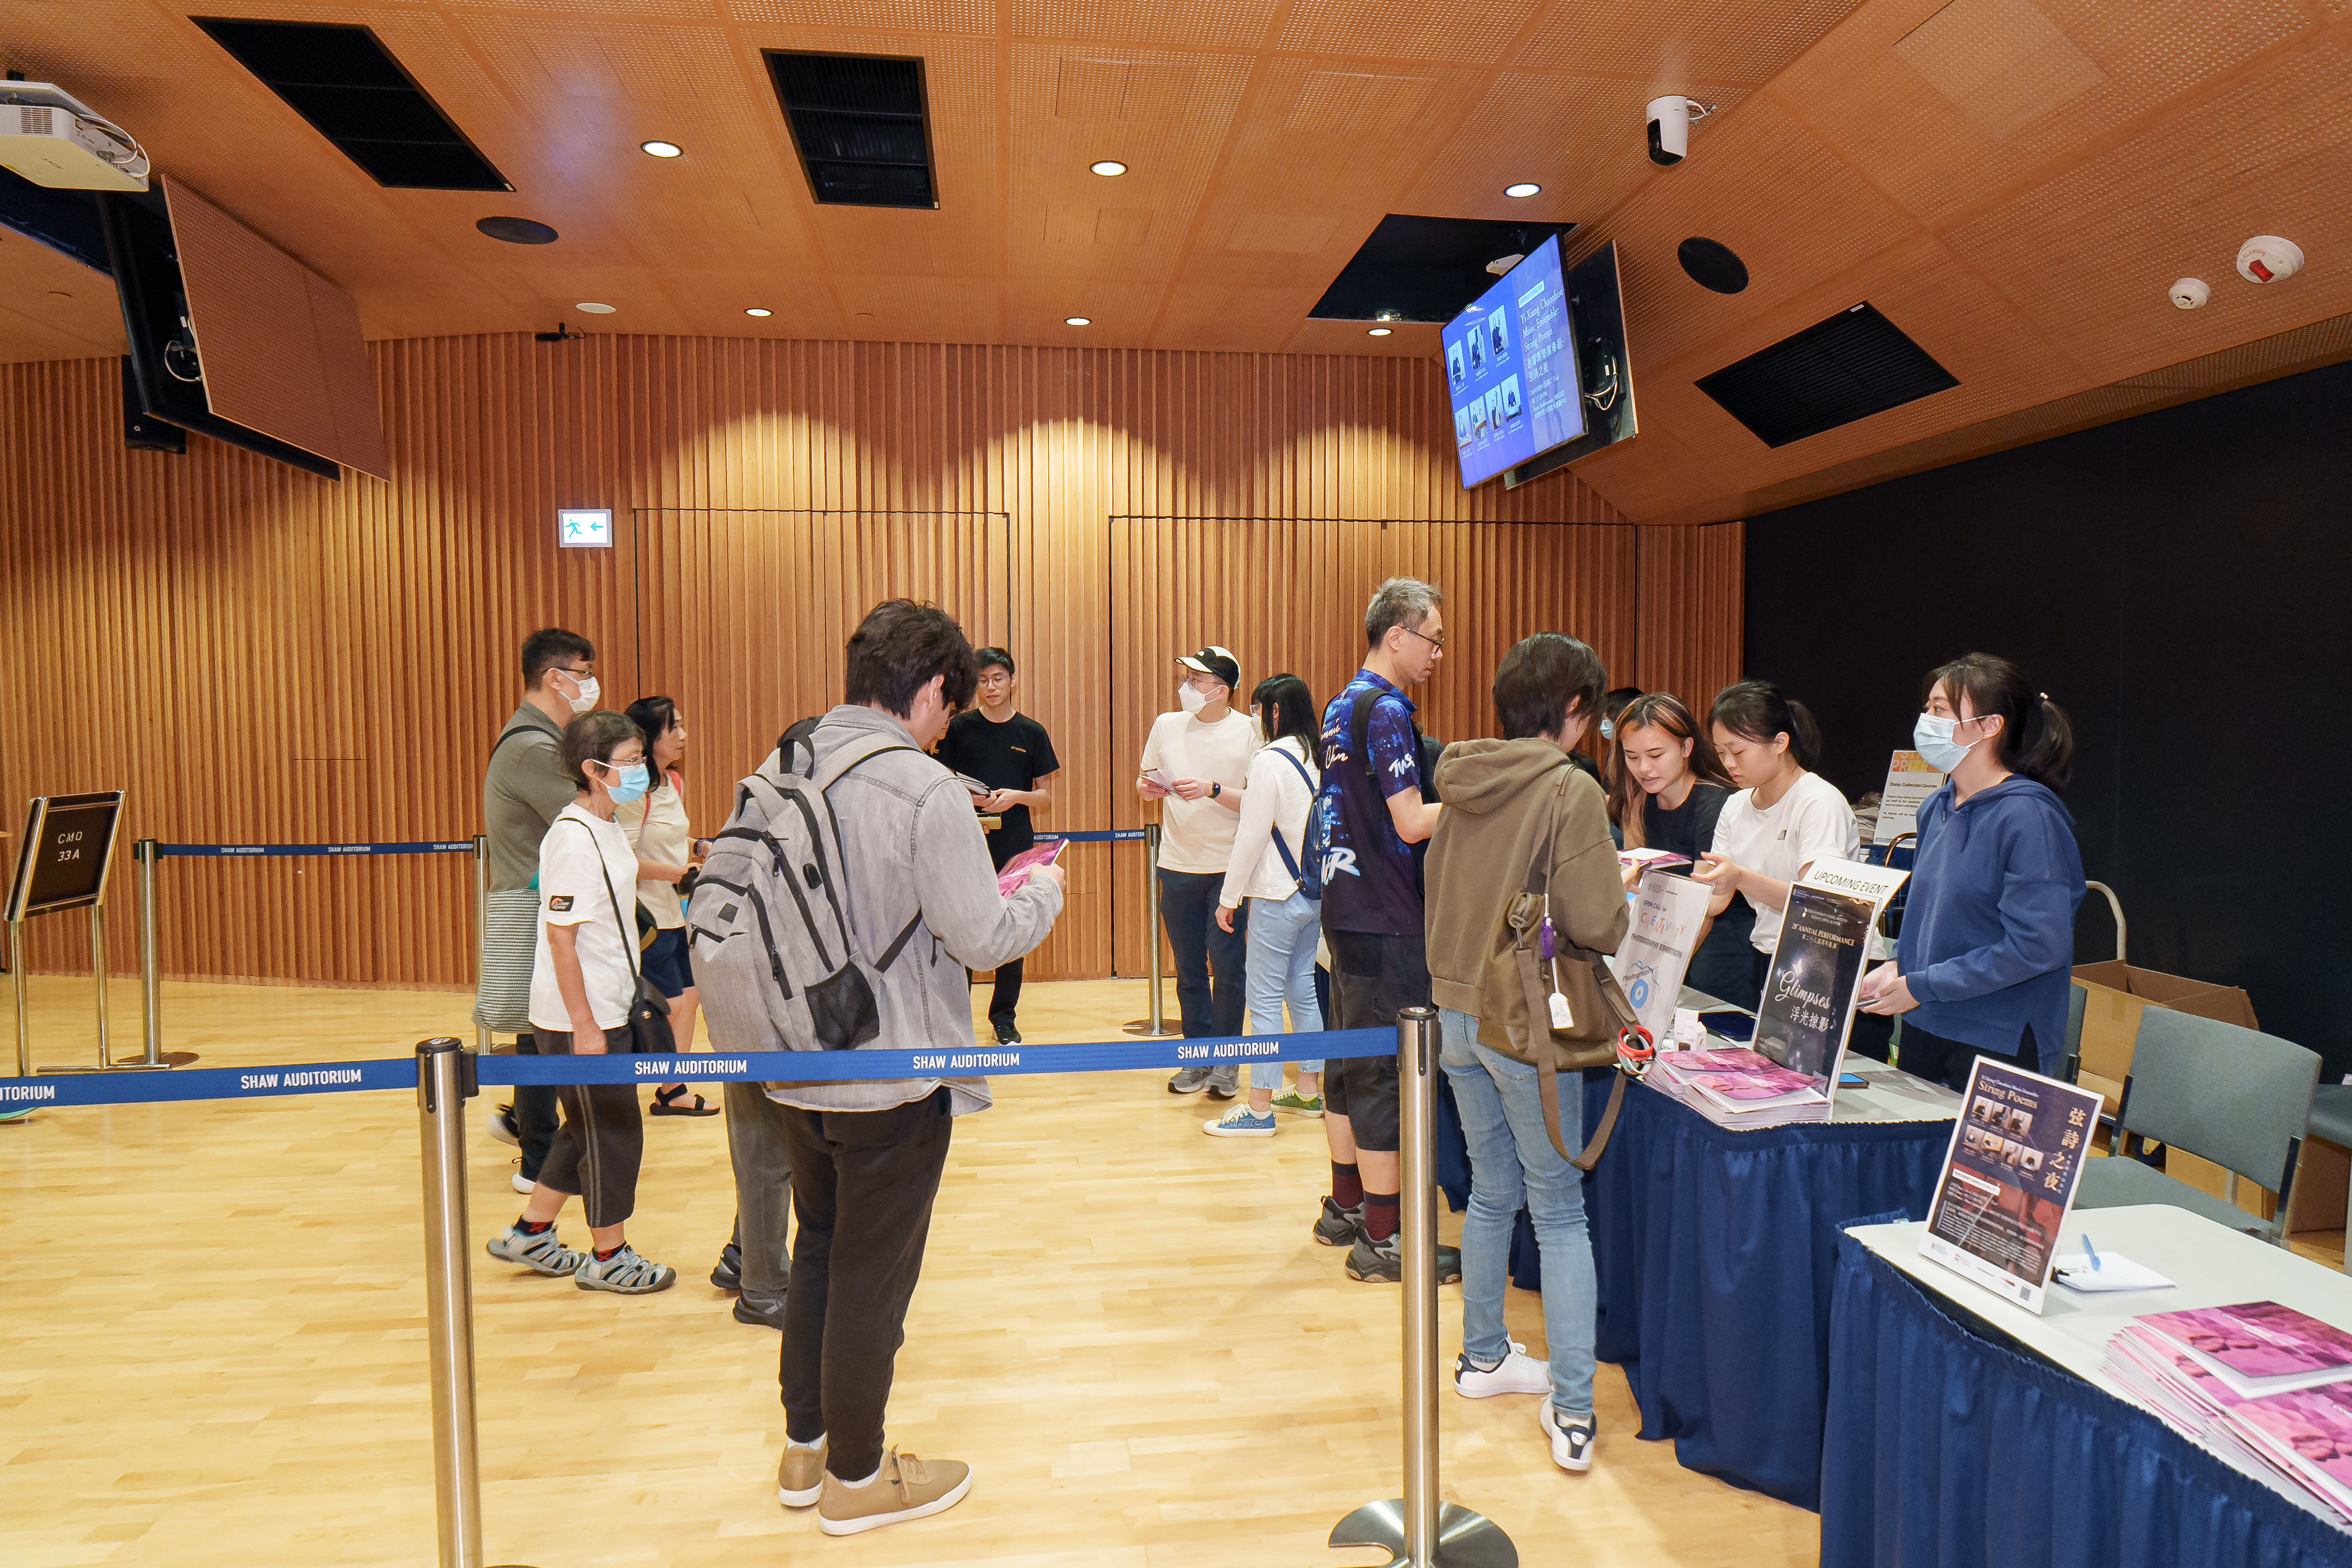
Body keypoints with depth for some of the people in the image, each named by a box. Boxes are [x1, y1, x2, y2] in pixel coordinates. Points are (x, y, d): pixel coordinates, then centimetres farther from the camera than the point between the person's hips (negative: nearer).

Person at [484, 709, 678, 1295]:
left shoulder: (607, 828, 8)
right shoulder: (574, 839, -21)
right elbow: (561, 937, -22)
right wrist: (583, 1025, -21)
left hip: (605, 1008, 9)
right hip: (579, 1016, -9)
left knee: (589, 1128, 20)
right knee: (613, 1134, 4)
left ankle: (530, 1235, 35)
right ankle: (608, 1258, 20)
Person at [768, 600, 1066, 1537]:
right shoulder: (926, 791, -21)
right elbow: (984, 940, -20)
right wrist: (1043, 891, 0)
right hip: (892, 1080, -7)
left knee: (818, 1256, 23)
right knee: (872, 1277, 10)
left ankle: (805, 1446, 39)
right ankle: (857, 1477, 28)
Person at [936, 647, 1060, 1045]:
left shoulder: (1032, 733, 5)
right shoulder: (959, 728, 3)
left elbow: (1046, 797, 7)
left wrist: (1016, 796, -12)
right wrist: (968, 797, -14)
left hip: (1016, 847, 1)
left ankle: (1005, 1017, 18)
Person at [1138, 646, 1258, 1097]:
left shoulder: (1249, 731, -5)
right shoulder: (1166, 726, 7)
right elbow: (1147, 782, 18)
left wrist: (1213, 790, -19)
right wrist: (1146, 788, -4)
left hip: (1229, 867, -3)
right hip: (1178, 866, 4)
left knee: (1228, 967, 0)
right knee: (1189, 970, 10)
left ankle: (1227, 1062, 14)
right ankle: (1197, 1057, 22)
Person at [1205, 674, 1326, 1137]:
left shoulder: (1271, 760, -15)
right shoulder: (1319, 756, 8)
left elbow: (1252, 835, -15)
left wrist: (1229, 897, -8)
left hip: (1278, 895, -8)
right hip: (1316, 890, 8)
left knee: (1264, 999, -2)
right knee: (1303, 990, 17)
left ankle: (1259, 1110, 3)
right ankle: (1309, 1091, 27)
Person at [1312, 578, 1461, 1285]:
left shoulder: (1342, 705, 14)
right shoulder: (1386, 710, -16)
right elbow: (1412, 823, -20)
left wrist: (1459, 793, 20)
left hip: (1345, 906, 10)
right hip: (1384, 921, -10)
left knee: (1350, 1061, 16)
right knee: (1387, 1070, -3)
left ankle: (1345, 1207, 28)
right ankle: (1382, 1239, 6)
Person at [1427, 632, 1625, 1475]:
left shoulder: (1463, 782, 5)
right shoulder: (1571, 791, -15)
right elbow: (1596, 924, -19)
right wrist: (1625, 902, 1)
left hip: (1457, 1009, 7)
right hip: (1526, 1022, -6)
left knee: (1492, 1192, 21)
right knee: (1560, 1211, 4)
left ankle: (1483, 1357, 35)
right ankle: (1572, 1413, 8)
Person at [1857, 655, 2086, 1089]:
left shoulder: (2028, 816, -17)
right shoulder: (1937, 808, 8)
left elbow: (2038, 947, -22)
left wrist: (1921, 986, -18)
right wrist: (1898, 965, 1)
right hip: (1923, 1028, 8)